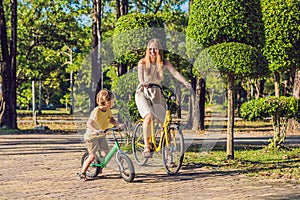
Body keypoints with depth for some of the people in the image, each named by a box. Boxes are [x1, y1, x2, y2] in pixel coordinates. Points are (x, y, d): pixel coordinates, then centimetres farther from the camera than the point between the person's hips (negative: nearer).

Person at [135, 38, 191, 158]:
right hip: (143, 93, -3)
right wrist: (143, 82, -56)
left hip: (156, 94, 3)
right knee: (148, 117, -27)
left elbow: (174, 72, -22)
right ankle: (146, 147, -20)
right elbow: (140, 73, -33)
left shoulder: (164, 63, -7)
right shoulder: (143, 62, -12)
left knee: (164, 122, -5)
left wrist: (185, 82, -42)